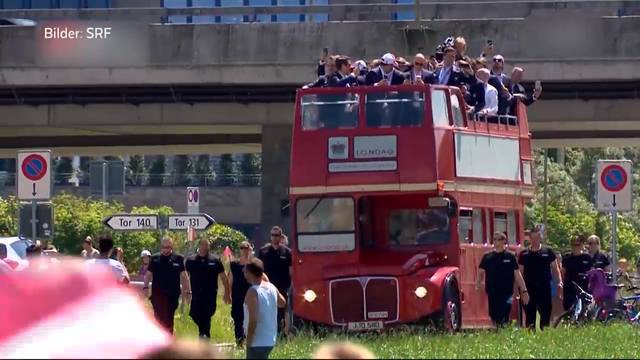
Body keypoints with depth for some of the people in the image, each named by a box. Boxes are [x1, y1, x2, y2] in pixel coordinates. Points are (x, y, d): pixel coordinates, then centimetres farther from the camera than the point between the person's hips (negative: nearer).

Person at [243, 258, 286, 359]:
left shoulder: (253, 292, -19)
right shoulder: (271, 288, 3)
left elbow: (253, 320, -23)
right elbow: (282, 303, 25)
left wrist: (248, 343, -16)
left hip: (258, 342, -8)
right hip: (270, 340, 8)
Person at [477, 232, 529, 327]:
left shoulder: (510, 257, 3)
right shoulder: (487, 257, 8)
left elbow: (517, 275, 4)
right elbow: (480, 273, 10)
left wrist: (524, 291, 1)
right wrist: (477, 286, -6)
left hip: (506, 293, -3)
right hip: (492, 294, 3)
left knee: (504, 320, -14)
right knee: (494, 318, 6)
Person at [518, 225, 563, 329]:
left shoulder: (548, 252, 5)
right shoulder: (524, 254, 5)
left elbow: (555, 268, 9)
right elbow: (520, 273, 9)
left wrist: (559, 282, -4)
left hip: (544, 287, 0)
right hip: (529, 288, 0)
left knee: (546, 313, -1)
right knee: (530, 314, 1)